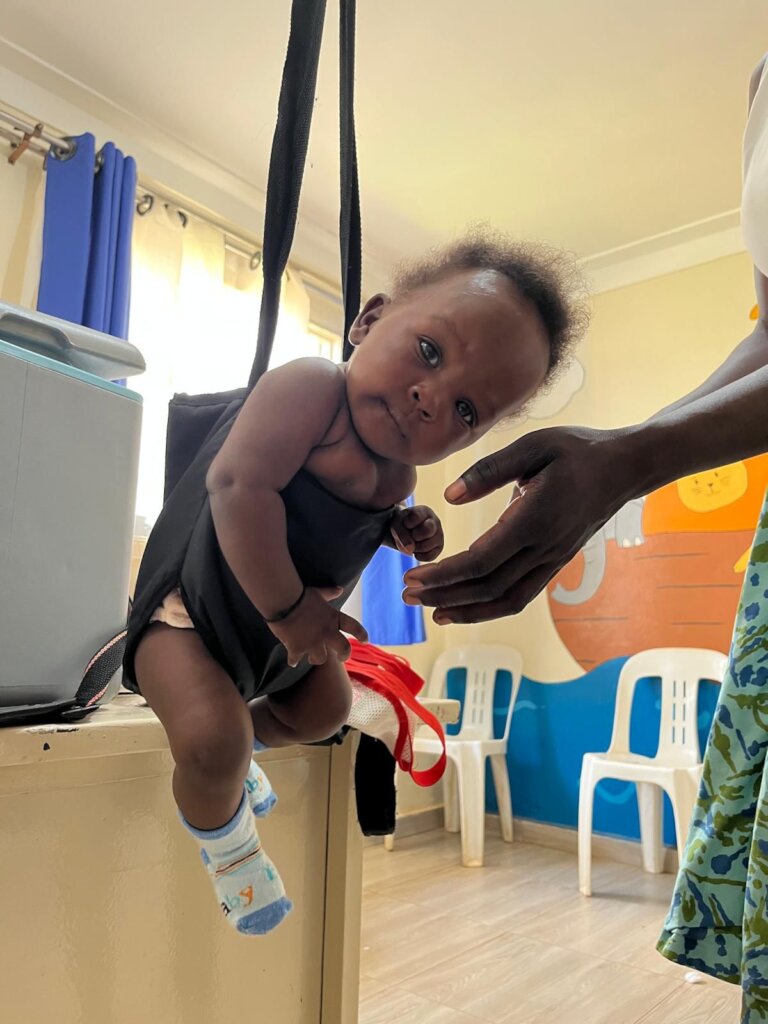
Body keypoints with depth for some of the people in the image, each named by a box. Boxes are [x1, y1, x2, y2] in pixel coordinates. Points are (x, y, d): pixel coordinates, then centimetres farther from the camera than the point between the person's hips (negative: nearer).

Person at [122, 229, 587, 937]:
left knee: (325, 710, 21)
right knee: (213, 740, -24)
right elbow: (239, 486, -42)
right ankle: (226, 843, 12)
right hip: (192, 603, -8)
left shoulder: (397, 469, -6)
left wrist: (403, 530, -10)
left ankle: (232, 750, 49)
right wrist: (286, 607, -34)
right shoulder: (310, 387, -32)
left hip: (286, 631, 8)